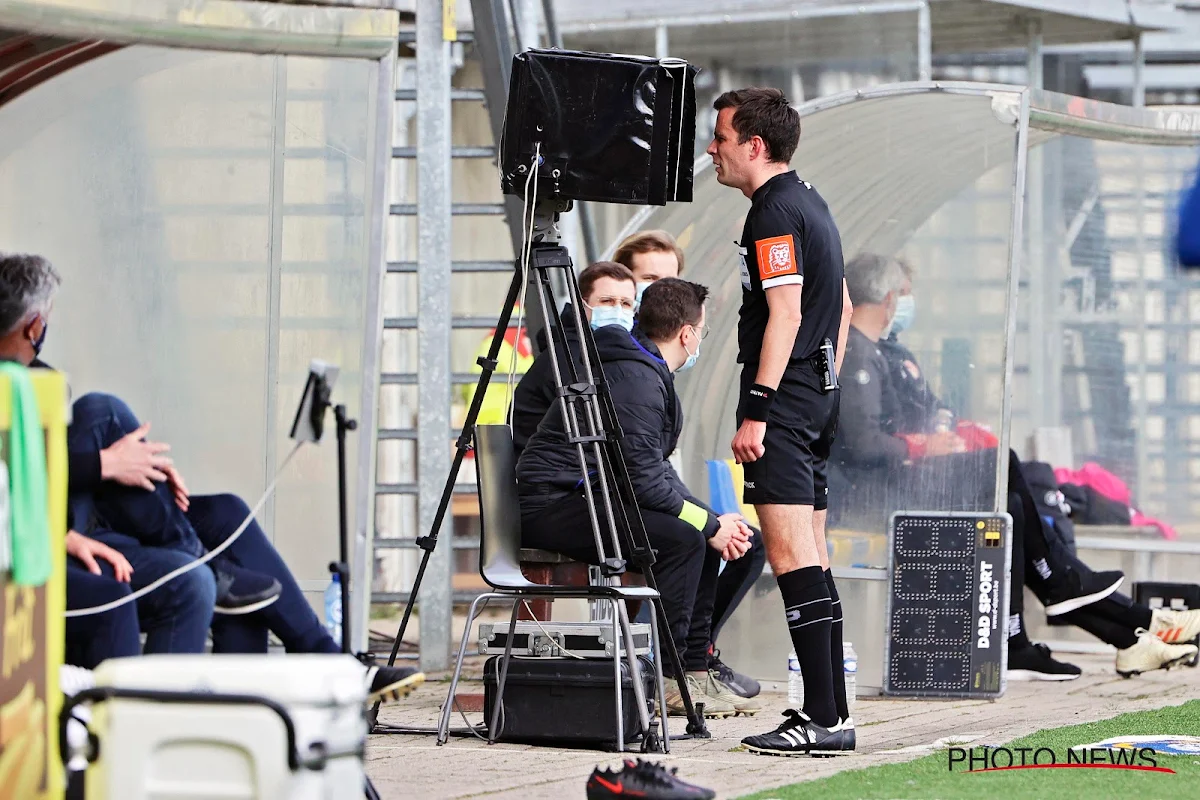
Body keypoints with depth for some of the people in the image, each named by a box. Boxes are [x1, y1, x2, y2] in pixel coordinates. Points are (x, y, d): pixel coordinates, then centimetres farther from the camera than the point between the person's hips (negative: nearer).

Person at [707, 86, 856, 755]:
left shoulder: (774, 212, -12)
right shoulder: (810, 203, 19)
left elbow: (785, 313, -21)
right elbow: (842, 309, 25)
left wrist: (756, 410, -22)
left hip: (784, 400, -10)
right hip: (819, 399, 10)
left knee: (793, 557, -12)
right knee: (811, 561, 9)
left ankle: (822, 720, -16)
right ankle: (831, 713, 9)